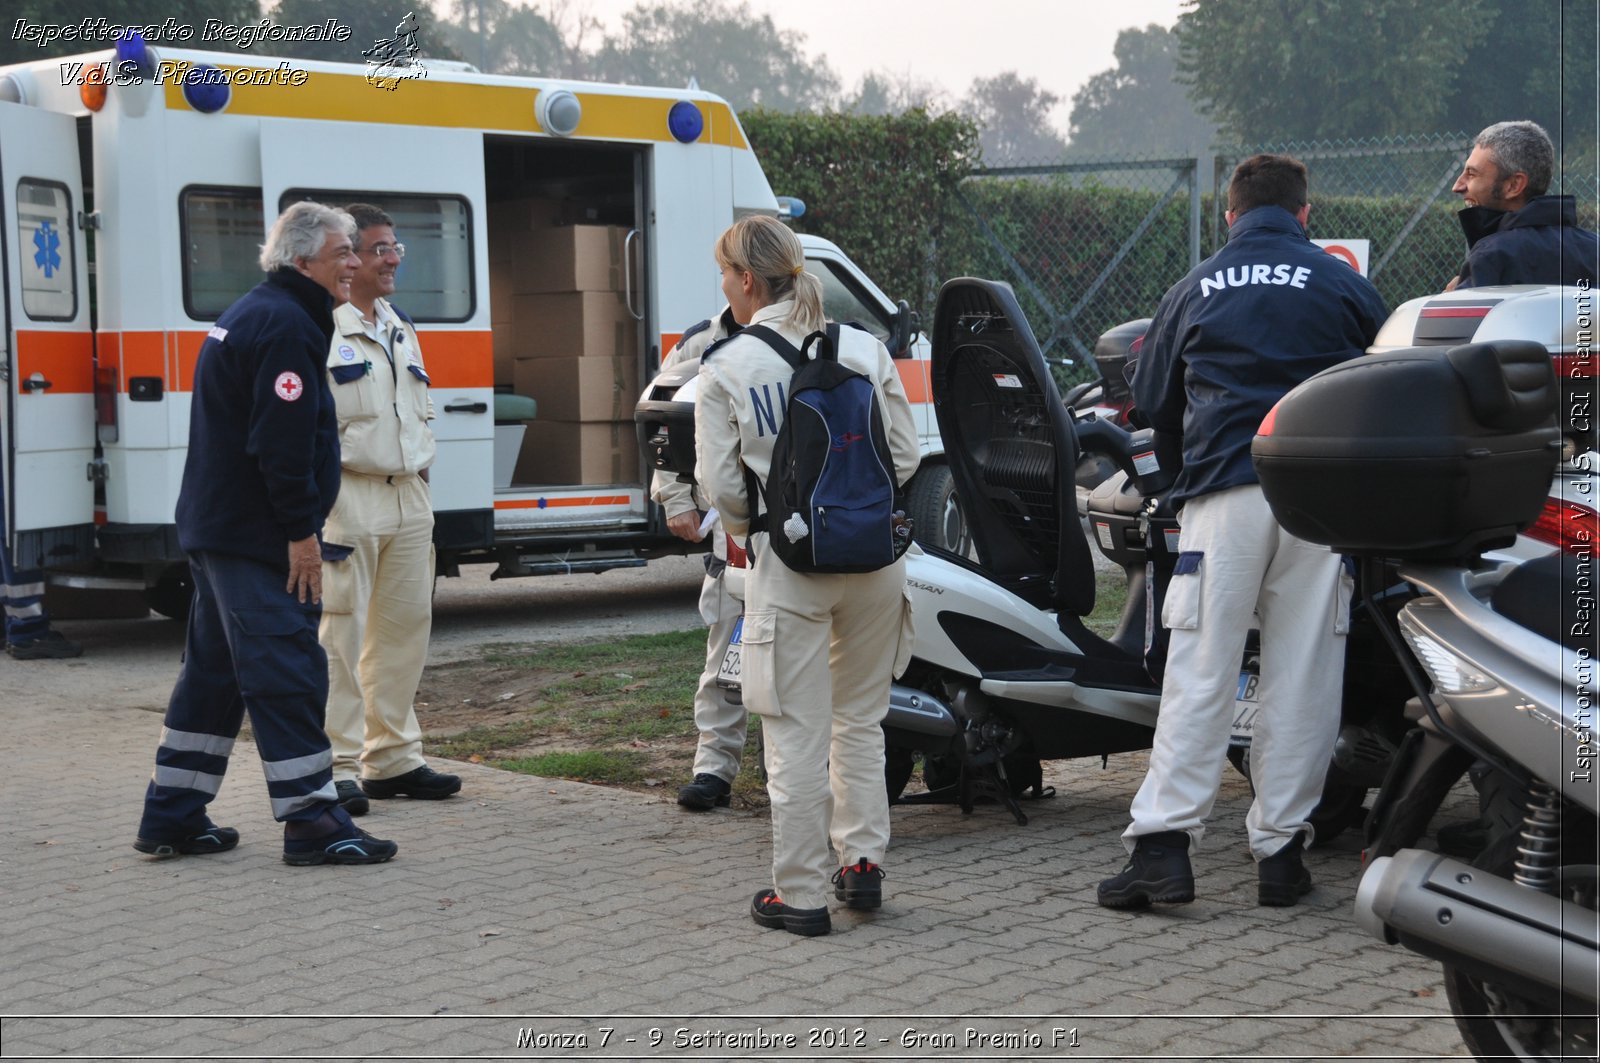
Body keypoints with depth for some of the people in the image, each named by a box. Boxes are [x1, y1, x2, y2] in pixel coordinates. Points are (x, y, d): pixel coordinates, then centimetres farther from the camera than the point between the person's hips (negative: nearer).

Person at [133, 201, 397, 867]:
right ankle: (311, 823, -7)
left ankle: (172, 819, 20)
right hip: (255, 536, -11)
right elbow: (281, 444, -23)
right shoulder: (286, 325, -16)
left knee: (215, 670, 15)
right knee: (287, 669, -9)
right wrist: (301, 531, -20)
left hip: (216, 530, 11)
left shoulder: (251, 315, 19)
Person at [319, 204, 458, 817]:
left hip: (407, 498, 8)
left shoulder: (400, 328, 17)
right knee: (341, 634, -6)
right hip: (347, 496, -8)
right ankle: (338, 770, -1)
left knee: (404, 628, 10)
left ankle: (392, 759, 20)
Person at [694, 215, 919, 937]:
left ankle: (800, 895, 8)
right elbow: (904, 456, 5)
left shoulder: (726, 368, -7)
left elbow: (720, 484, -5)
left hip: (789, 563, -4)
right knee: (860, 718, 19)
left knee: (797, 732, 3)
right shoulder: (865, 350, 2)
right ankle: (863, 862, 22)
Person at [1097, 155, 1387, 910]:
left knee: (1200, 672, -1)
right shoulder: (1343, 285, 9)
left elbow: (1152, 403, 19)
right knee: (1303, 676, 3)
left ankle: (1163, 840, -7)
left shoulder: (1196, 290, 13)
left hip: (1224, 494, 0)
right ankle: (1281, 848, 5)